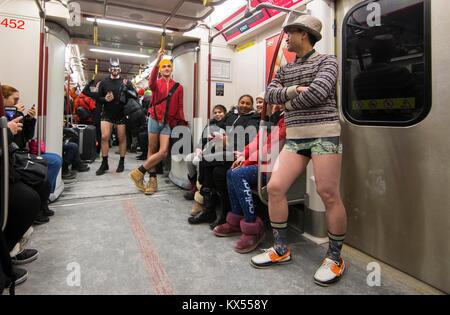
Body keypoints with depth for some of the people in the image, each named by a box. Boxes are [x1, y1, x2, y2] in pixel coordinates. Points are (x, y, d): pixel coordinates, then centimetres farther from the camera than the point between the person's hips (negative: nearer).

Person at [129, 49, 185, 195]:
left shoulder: (178, 87, 9)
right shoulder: (157, 83, 5)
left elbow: (179, 107, 10)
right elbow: (151, 83, -21)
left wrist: (182, 122, -1)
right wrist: (157, 61, -32)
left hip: (168, 123, 1)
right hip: (154, 120, -1)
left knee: (163, 152, -12)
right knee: (152, 150, 4)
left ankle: (139, 172, 3)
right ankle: (153, 180, 14)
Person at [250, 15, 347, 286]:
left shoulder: (327, 61, 4)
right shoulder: (285, 70, 21)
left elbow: (318, 92, -13)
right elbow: (270, 94, 7)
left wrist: (289, 103, 0)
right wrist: (293, 90, -9)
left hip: (324, 134, -5)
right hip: (294, 137, 6)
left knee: (329, 195, -6)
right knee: (275, 188, -4)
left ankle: (335, 258, 14)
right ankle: (281, 249, 12)